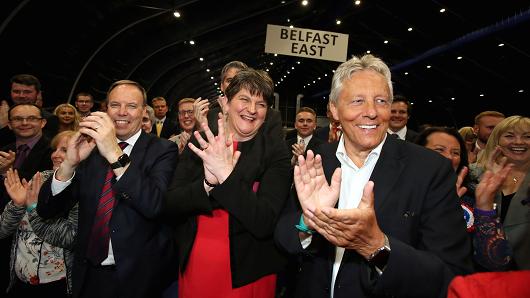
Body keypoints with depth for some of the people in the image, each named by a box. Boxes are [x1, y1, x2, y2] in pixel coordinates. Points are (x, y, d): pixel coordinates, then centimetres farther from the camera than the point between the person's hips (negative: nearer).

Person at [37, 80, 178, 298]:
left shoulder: (162, 150, -9)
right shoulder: (90, 149, 2)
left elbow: (156, 205, -24)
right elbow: (46, 210, -2)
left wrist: (115, 155, -31)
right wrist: (69, 163, -19)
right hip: (89, 274, 4)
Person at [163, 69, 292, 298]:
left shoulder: (275, 150, -12)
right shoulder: (202, 142, -4)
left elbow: (265, 223, -20)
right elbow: (170, 207, -8)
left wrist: (226, 174, -29)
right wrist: (208, 182, -25)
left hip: (247, 273, -2)